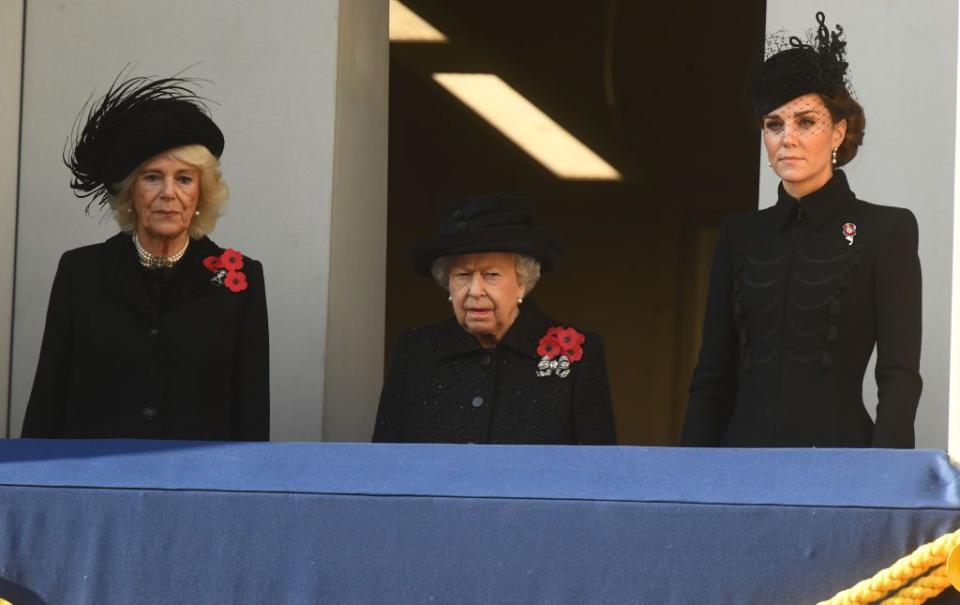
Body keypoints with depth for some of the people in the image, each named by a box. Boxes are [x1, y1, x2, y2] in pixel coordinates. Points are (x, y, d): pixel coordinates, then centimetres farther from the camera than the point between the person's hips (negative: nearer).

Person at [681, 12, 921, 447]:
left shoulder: (886, 231, 2)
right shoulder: (739, 234, 14)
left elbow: (900, 376, -5)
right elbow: (713, 375, 13)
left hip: (836, 445, -4)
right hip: (745, 445, 4)